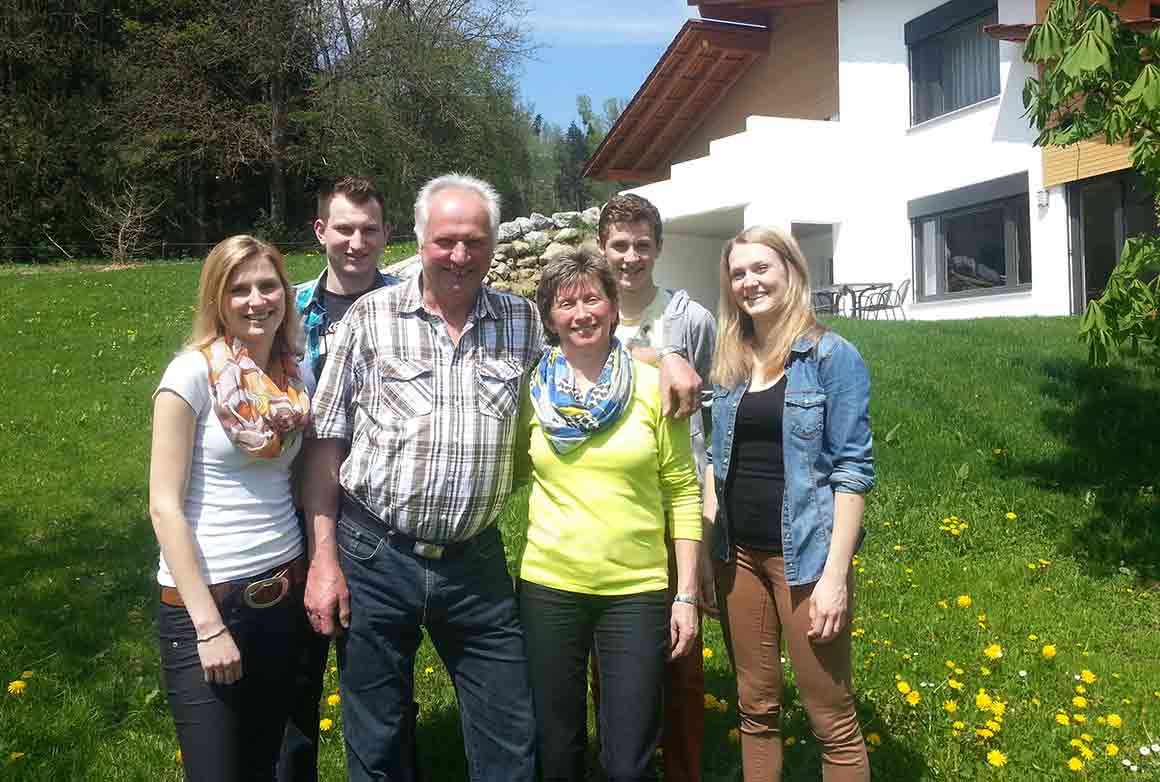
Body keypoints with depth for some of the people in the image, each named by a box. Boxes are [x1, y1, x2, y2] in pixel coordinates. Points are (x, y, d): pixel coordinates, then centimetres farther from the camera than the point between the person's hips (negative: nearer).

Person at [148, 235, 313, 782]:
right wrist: (209, 625, -16)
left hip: (285, 591, 5)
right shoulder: (192, 373, -12)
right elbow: (164, 505, -14)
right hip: (204, 600, -5)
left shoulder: (296, 376, 3)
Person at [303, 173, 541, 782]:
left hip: (475, 563, 2)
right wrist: (323, 560, -5)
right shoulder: (372, 316, -3)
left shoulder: (523, 322, 3)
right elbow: (327, 442, -2)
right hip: (375, 557, -1)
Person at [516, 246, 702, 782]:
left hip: (638, 591, -1)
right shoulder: (531, 390, 1)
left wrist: (687, 595, -3)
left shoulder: (652, 387, -3)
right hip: (548, 587, 2)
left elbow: (683, 495, -1)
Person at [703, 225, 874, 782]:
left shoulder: (832, 356, -7)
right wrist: (704, 547, 7)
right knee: (755, 709, 15)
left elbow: (852, 469, -10)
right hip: (738, 555, 5)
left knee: (832, 722, 4)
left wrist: (836, 574, -16)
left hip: (803, 556, -5)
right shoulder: (730, 363, 9)